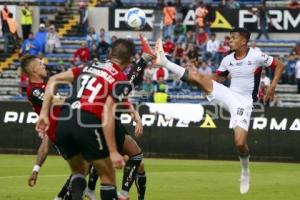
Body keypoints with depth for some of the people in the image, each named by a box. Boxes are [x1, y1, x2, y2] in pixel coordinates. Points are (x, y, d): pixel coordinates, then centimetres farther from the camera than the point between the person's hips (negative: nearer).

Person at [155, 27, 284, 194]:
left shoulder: (256, 56, -10)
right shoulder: (228, 60, 5)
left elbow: (280, 65, -3)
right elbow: (216, 78, 19)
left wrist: (272, 87, -13)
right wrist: (204, 82, -1)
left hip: (244, 102, -4)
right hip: (229, 95, 4)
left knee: (240, 142, -16)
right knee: (198, 77, -16)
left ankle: (245, 171, 11)